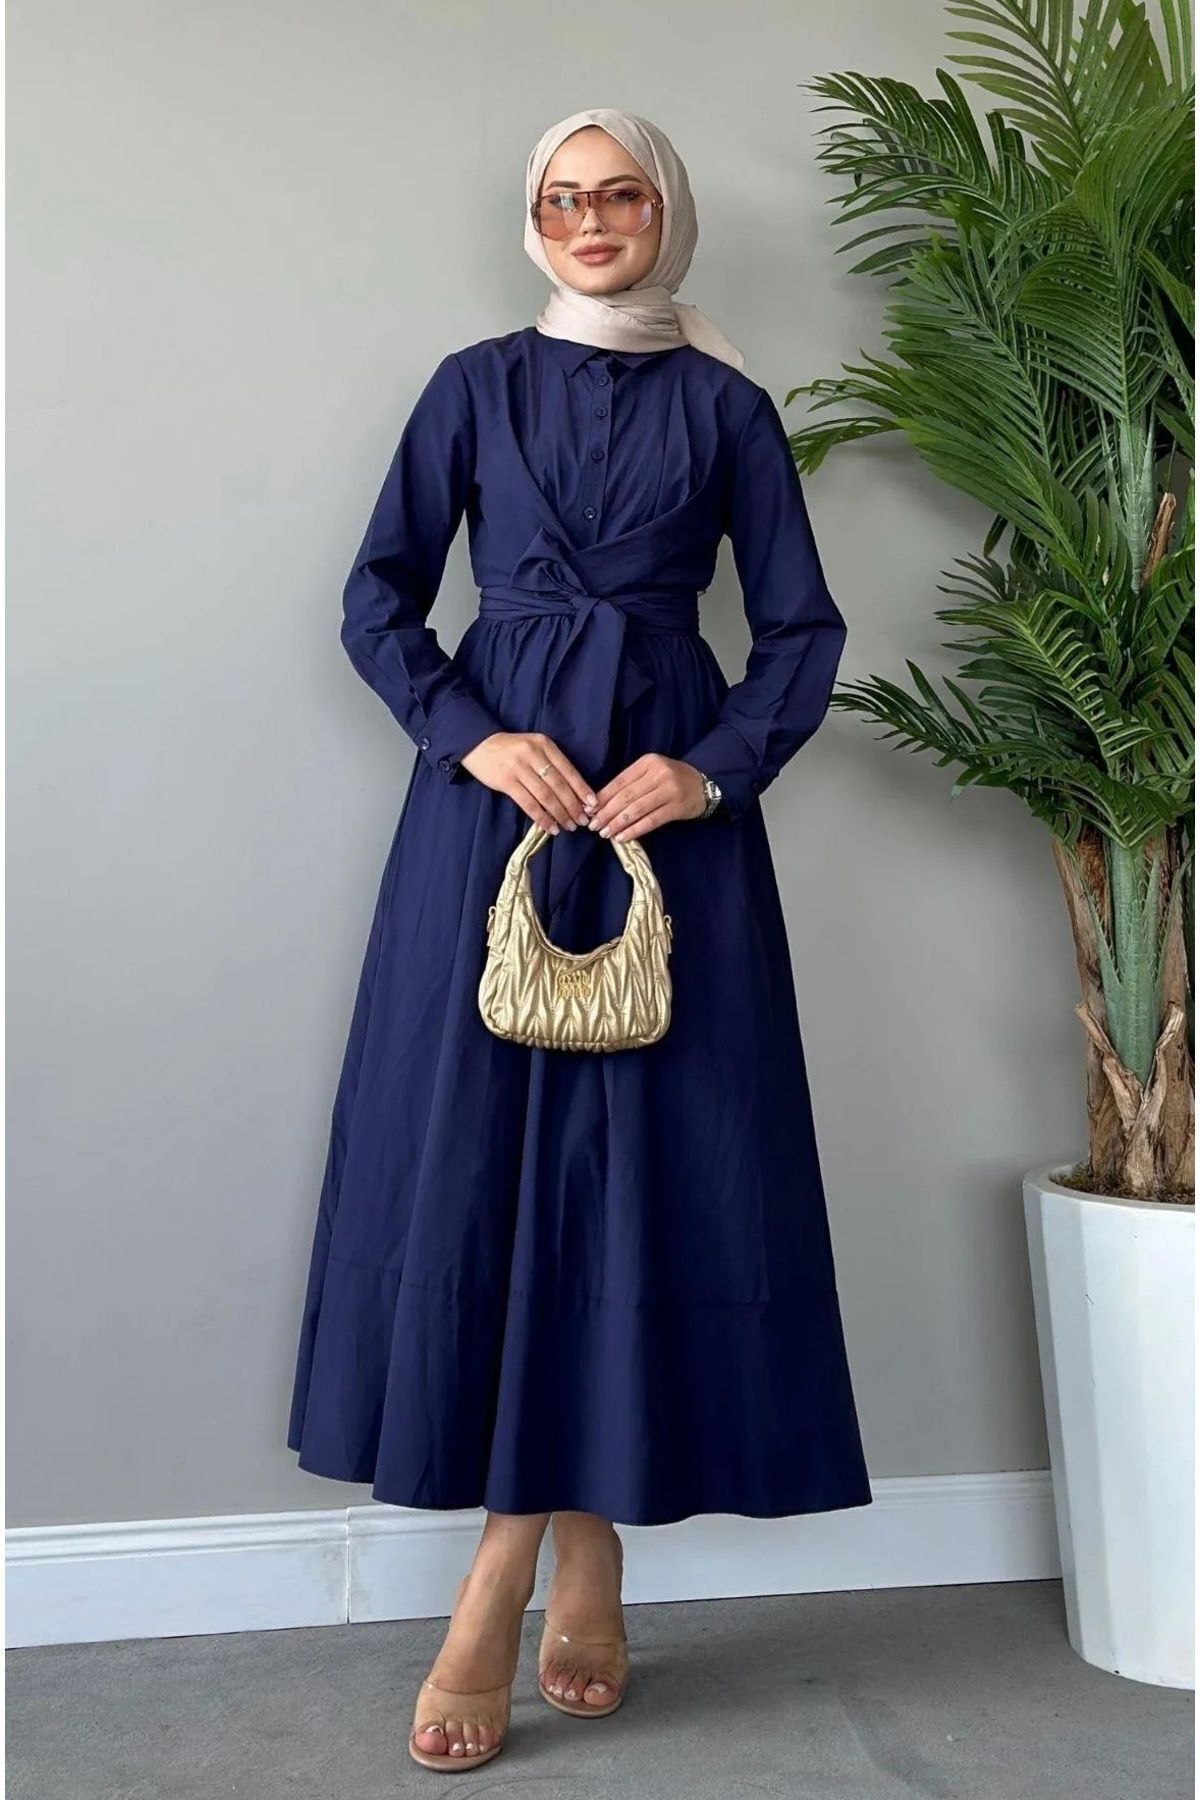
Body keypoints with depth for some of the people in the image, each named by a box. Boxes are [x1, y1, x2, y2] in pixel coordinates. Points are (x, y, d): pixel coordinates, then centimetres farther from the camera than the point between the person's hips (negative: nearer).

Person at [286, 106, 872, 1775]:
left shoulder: (726, 406, 11)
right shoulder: (478, 383, 12)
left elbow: (803, 628, 8)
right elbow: (379, 597, 6)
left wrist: (717, 768, -8)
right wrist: (473, 738, -9)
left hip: (671, 798, 0)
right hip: (499, 781, 1)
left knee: (642, 1152, -4)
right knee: (476, 1148, -5)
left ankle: (514, 1577, 9)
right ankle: (577, 1567, 9)